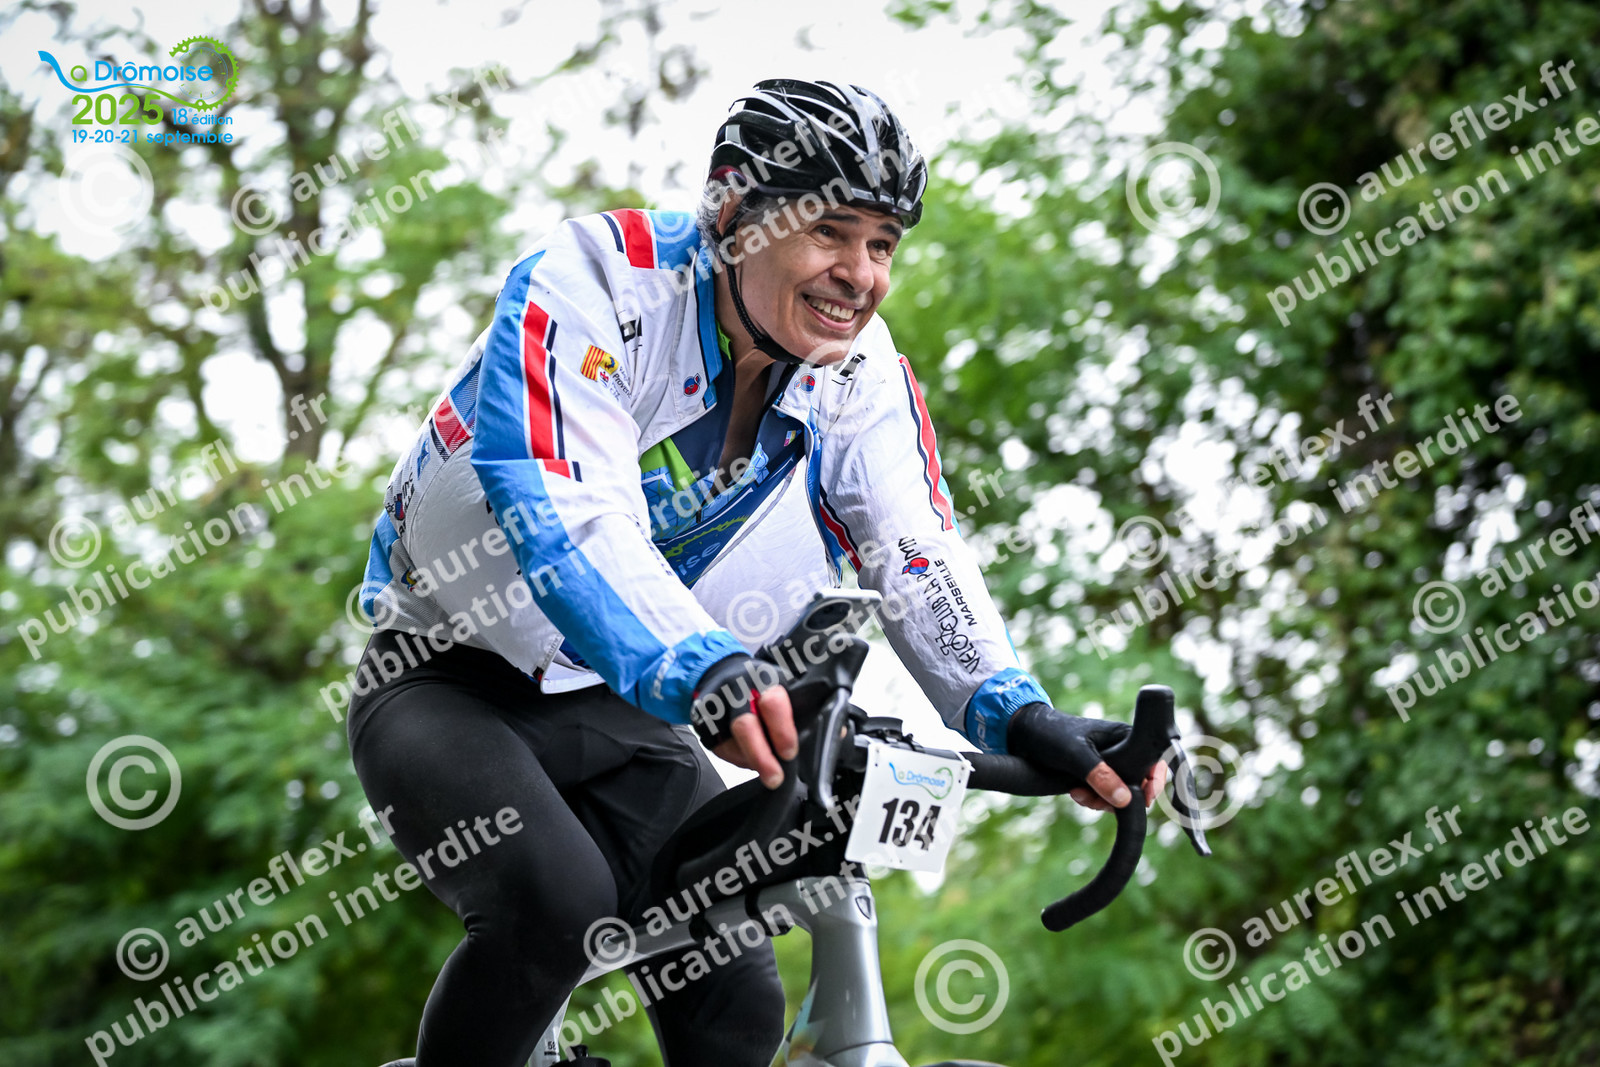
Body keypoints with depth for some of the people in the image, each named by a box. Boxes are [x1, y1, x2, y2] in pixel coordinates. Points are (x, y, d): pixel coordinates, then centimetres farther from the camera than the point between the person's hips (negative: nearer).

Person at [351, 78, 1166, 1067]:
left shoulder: (857, 371, -6)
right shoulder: (594, 283, -24)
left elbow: (917, 557, -14)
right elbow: (566, 516, -37)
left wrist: (1019, 715, -33)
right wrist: (701, 674, -54)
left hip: (623, 720, 5)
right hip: (454, 681, -5)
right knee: (553, 901, -32)